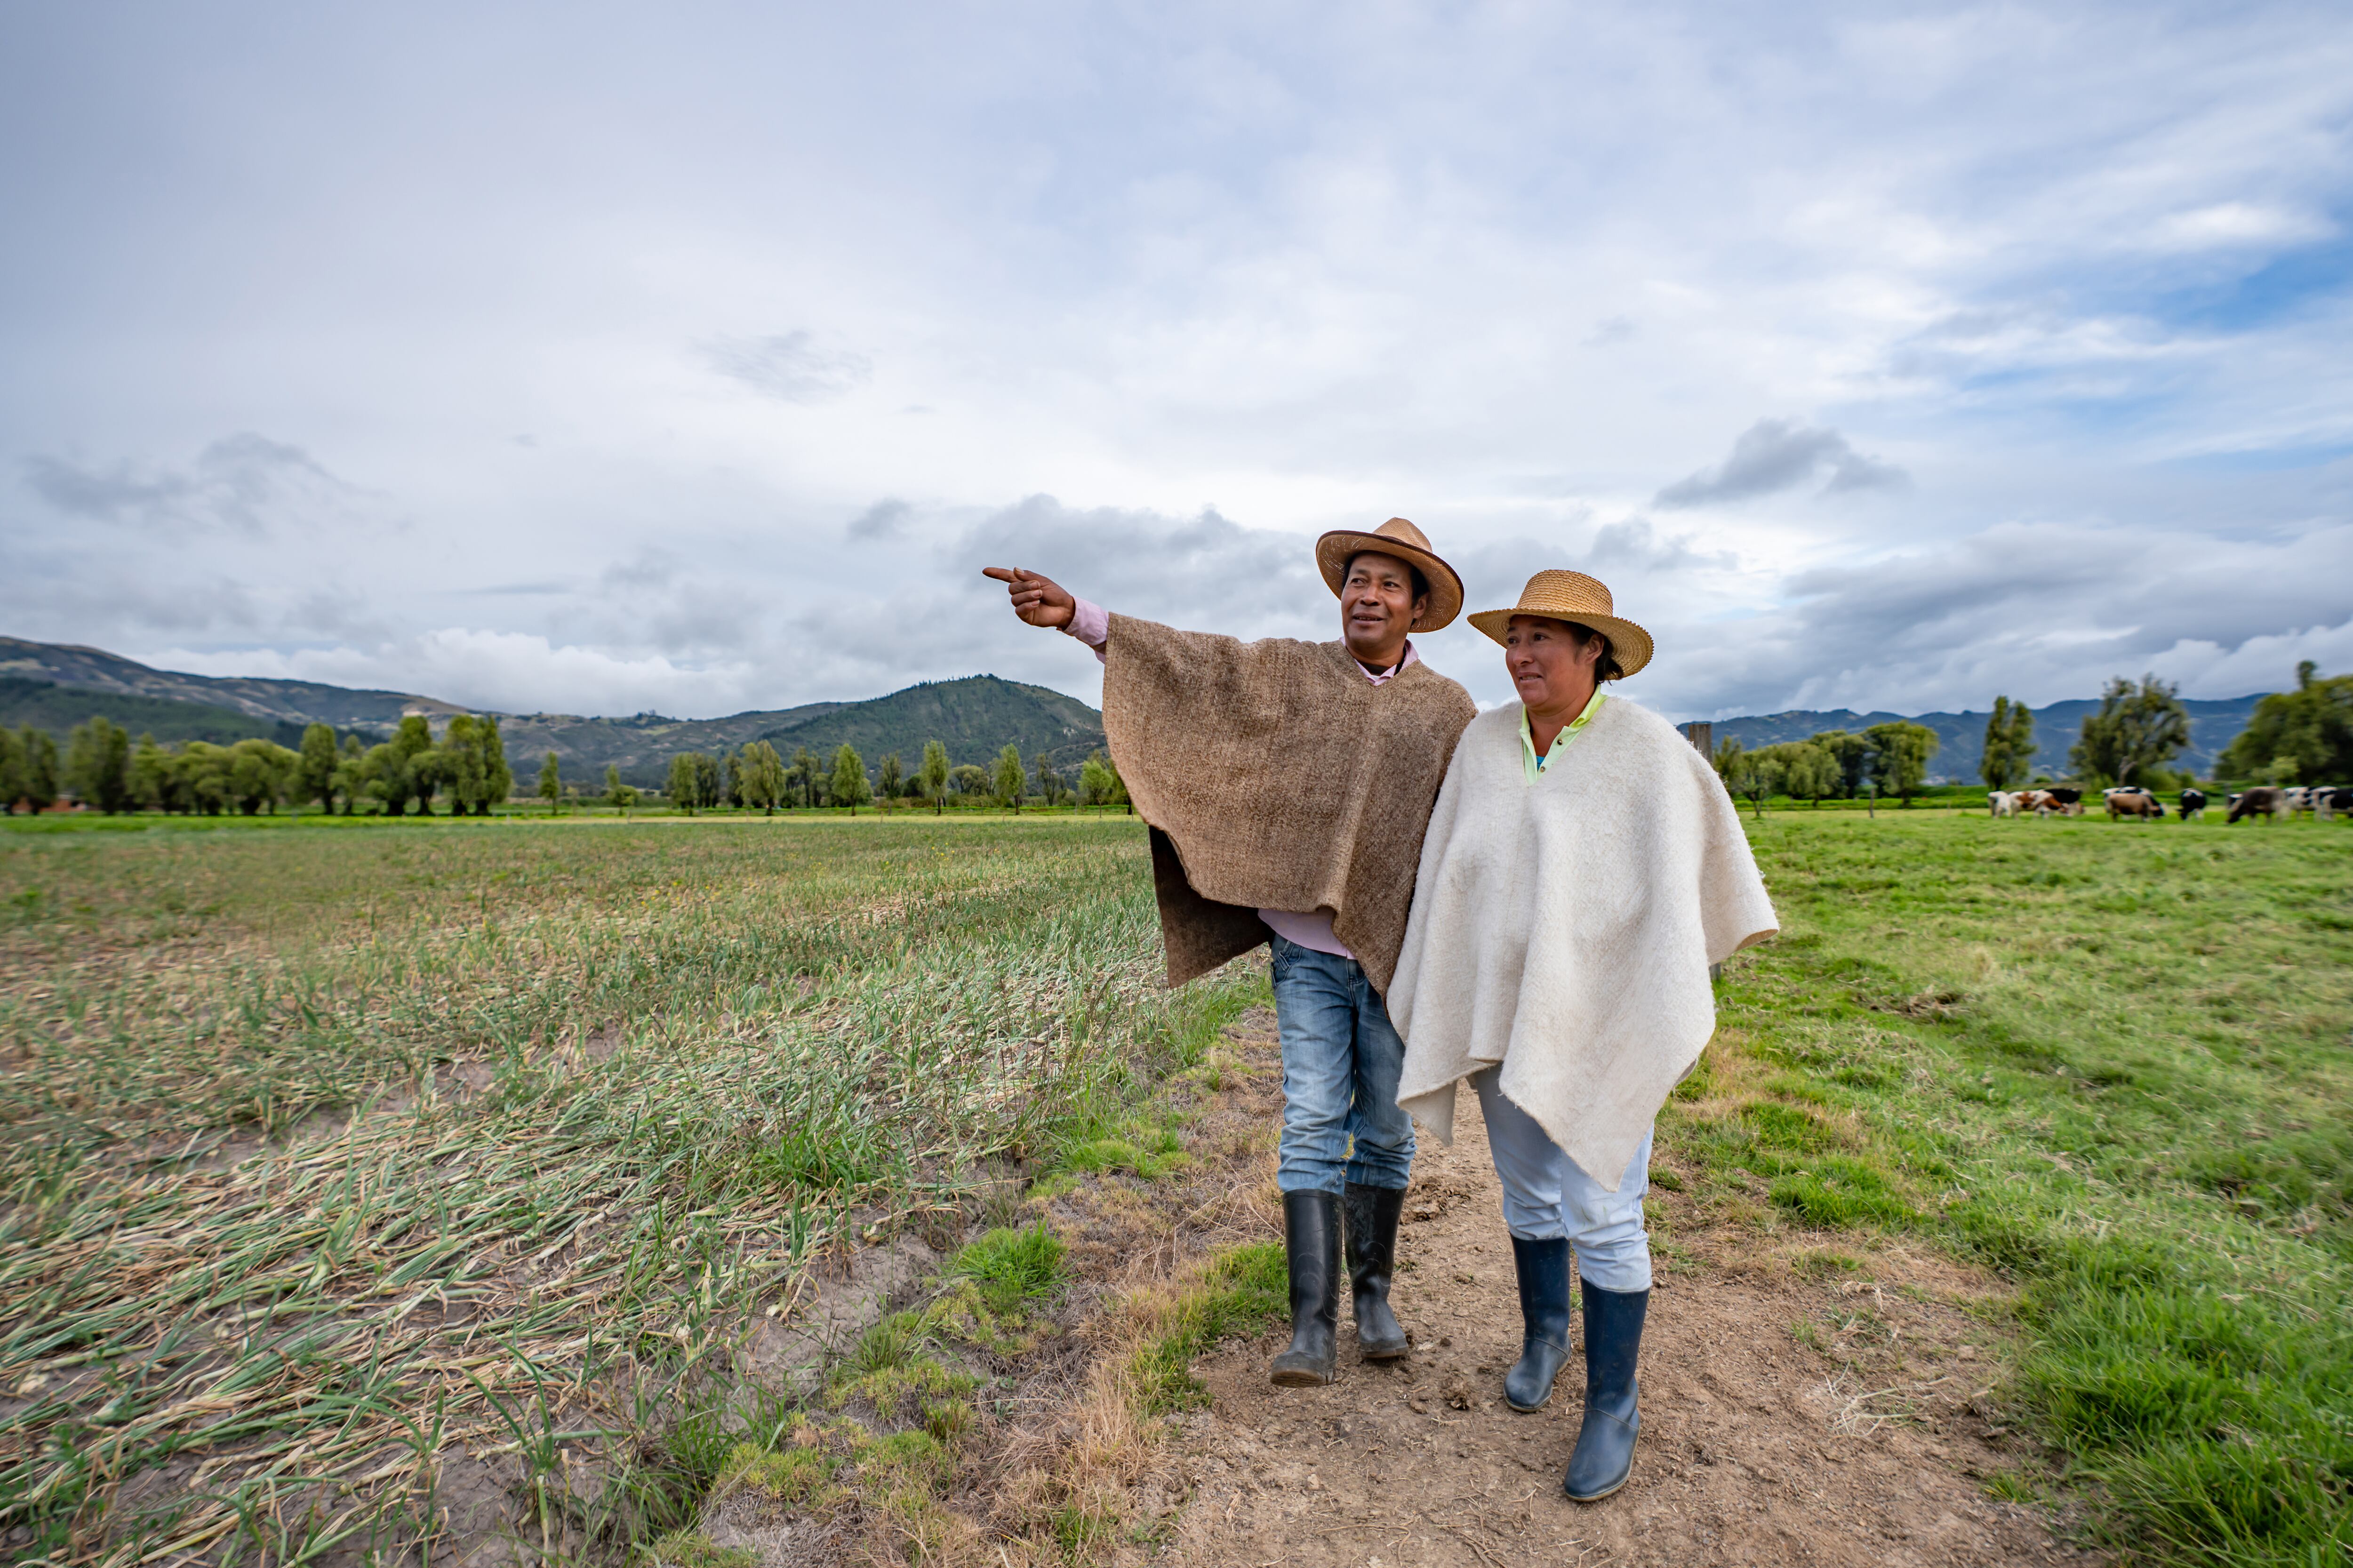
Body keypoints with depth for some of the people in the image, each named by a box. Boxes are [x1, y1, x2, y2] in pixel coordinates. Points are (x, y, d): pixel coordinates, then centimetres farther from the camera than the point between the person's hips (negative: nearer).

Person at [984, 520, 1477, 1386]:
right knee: (1312, 1126, -3)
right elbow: (1189, 661, -8)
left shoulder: (1451, 711, 2)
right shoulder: (1292, 673, 1)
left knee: (1385, 1134, 12)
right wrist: (1078, 616, -20)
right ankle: (1314, 1330, 4)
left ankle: (1374, 1297, 30)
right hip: (1308, 951, -1)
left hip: (1399, 955, 1)